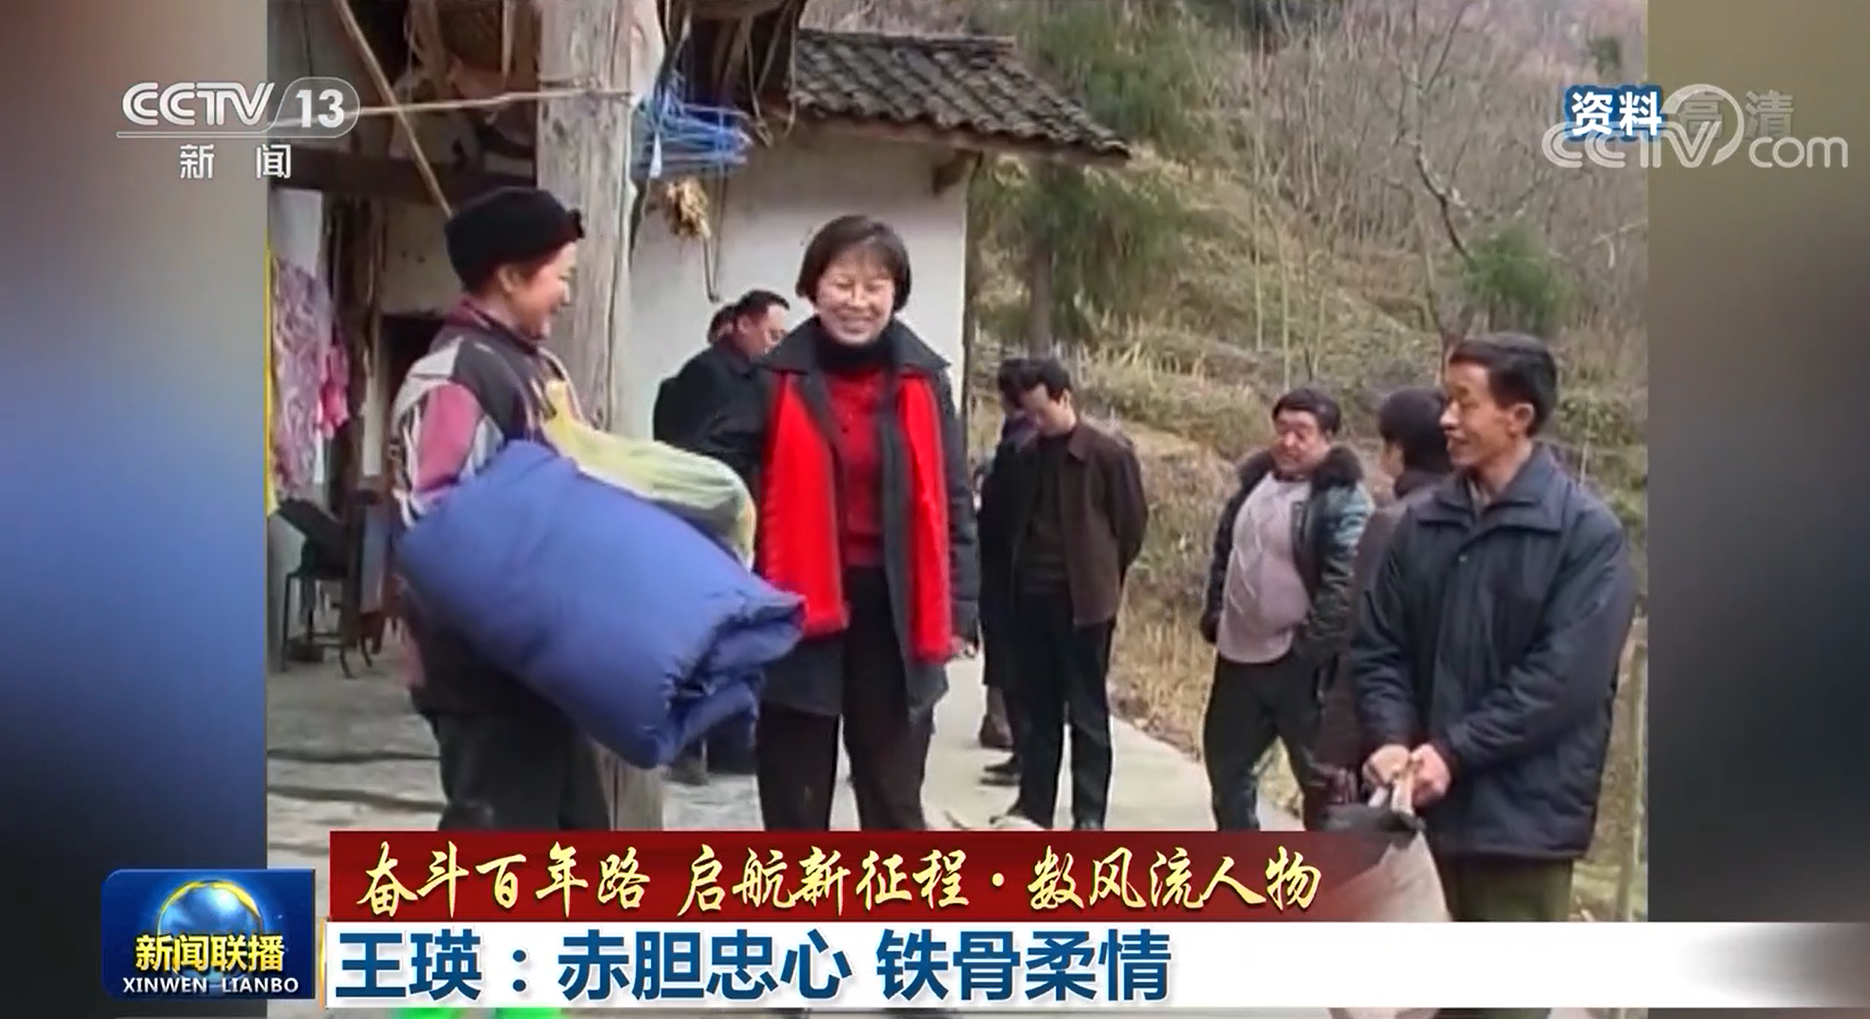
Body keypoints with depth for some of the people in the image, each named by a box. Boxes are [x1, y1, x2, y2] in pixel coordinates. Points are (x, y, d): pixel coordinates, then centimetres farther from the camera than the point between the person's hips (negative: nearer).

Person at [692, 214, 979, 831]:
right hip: (799, 611, -1)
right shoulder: (777, 380, -3)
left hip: (893, 610, 1)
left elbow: (952, 501, 4)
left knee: (894, 802, 11)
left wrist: (956, 609, 0)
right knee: (794, 803, 10)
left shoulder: (922, 380, 2)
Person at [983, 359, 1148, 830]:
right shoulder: (1023, 456, 7)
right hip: (1030, 597, 5)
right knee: (1035, 709, 11)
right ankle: (1033, 806, 19)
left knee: (1087, 712, 2)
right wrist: (1015, 573, 11)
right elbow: (1003, 521, 17)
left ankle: (1089, 815, 7)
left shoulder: (1110, 455, -7)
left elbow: (1133, 524, -2)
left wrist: (1101, 576, 4)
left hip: (1082, 599, -5)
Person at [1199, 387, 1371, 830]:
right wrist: (1213, 616, 10)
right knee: (1226, 758, 19)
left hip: (1299, 660, -8)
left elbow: (1345, 584, -22)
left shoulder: (1342, 499, -14)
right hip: (1239, 653, 8)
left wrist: (1309, 646, -23)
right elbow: (1224, 552, 19)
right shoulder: (1255, 481, 10)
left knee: (1319, 773, 3)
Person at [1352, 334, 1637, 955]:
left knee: (1506, 998, 3)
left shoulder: (1587, 533, -9)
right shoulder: (1423, 524, 7)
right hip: (1427, 806, 5)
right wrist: (1391, 737, -11)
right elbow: (1378, 646, 7)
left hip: (1523, 818, -5)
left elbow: (1565, 679, -15)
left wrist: (1455, 751, -18)